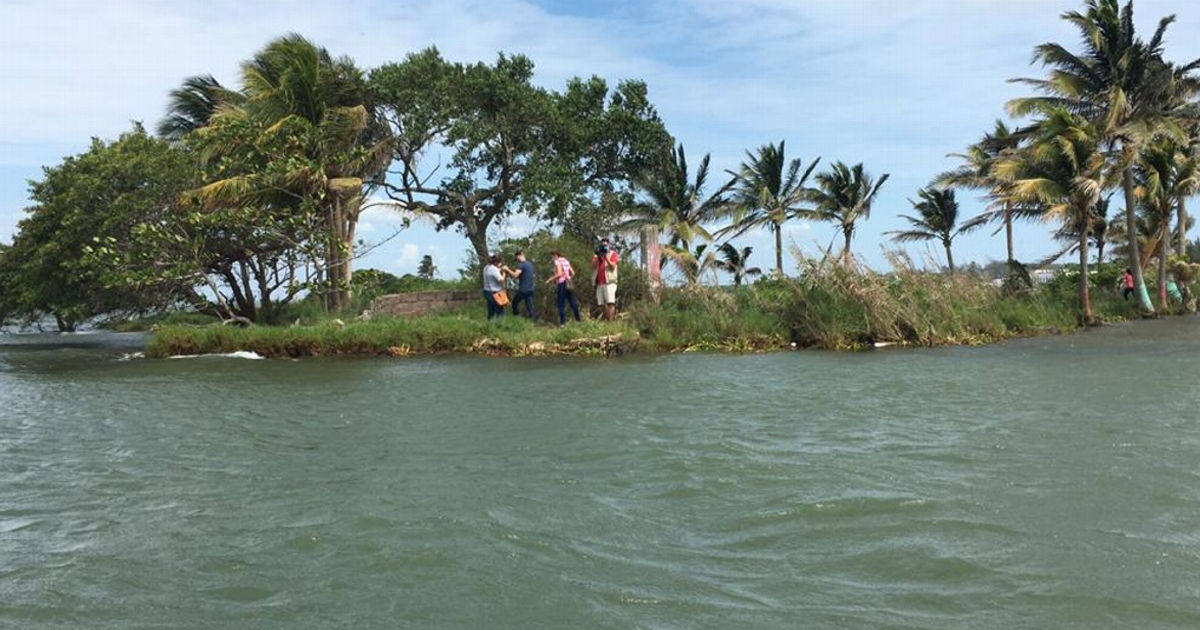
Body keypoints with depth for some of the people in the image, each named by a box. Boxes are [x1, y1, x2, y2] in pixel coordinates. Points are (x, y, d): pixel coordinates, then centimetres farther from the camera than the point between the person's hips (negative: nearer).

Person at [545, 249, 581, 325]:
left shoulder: (557, 261, -7)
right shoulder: (566, 261, 15)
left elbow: (559, 274, -17)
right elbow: (573, 273, 12)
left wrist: (550, 280, -9)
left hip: (562, 284, -7)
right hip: (569, 284, 7)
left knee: (561, 304, -3)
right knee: (573, 302, 9)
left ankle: (563, 322, -7)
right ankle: (578, 319, 12)